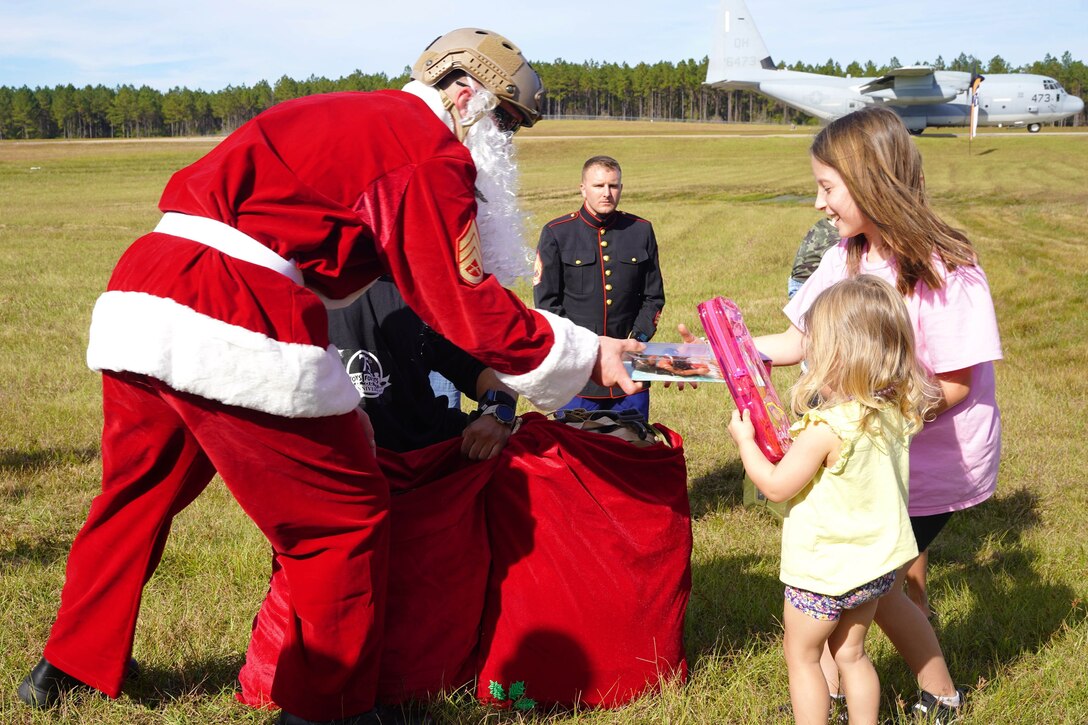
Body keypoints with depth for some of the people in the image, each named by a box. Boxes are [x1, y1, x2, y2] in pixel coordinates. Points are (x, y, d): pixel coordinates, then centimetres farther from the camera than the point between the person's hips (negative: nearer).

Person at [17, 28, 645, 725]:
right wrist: (586, 356, 5)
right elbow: (467, 304, -6)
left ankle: (74, 663, 44)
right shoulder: (429, 152, -3)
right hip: (235, 332, -9)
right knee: (346, 517, 5)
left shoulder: (339, 116, 25)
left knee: (136, 492, 27)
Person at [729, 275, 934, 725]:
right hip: (876, 565, 7)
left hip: (824, 571, -7)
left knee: (802, 656, 11)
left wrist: (745, 441, -7)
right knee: (851, 654, 22)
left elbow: (776, 486, -19)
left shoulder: (825, 428, -28)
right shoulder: (897, 414, -5)